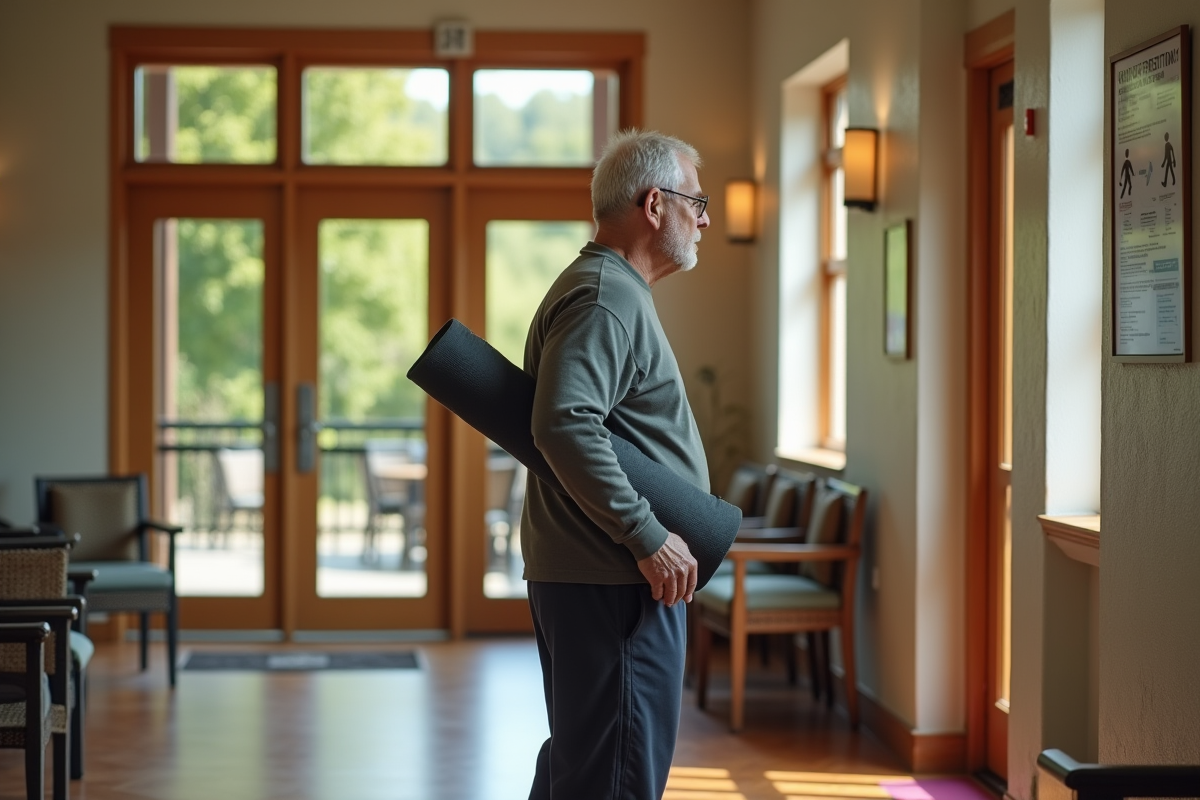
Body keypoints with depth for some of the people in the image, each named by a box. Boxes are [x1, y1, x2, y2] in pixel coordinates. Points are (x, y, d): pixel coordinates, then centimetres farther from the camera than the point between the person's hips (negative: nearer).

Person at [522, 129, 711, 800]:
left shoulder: (612, 292, 21)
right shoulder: (607, 298, -14)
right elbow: (564, 424, -27)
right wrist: (648, 536, -24)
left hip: (583, 574, 11)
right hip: (616, 583, -11)